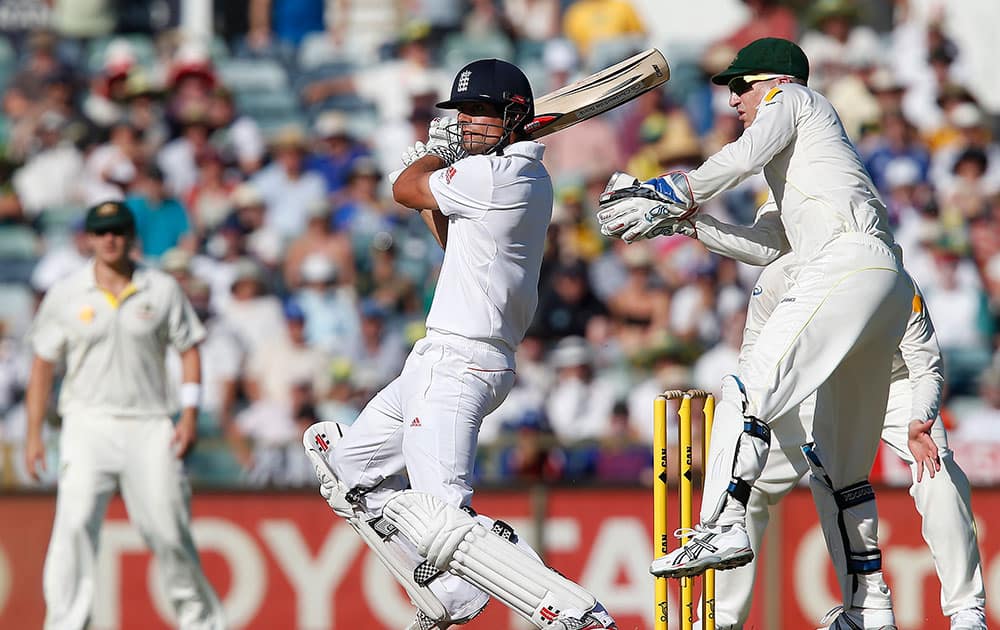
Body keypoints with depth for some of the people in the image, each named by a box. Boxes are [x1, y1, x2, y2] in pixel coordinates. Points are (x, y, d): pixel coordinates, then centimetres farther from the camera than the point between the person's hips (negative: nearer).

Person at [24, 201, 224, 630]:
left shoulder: (162, 289, 5)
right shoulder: (66, 294, 3)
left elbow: (188, 349, 9)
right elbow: (43, 364, 7)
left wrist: (189, 415, -2)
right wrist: (34, 434, 2)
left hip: (149, 427, 1)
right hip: (88, 422, -1)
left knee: (167, 530, 0)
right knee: (74, 523, -16)